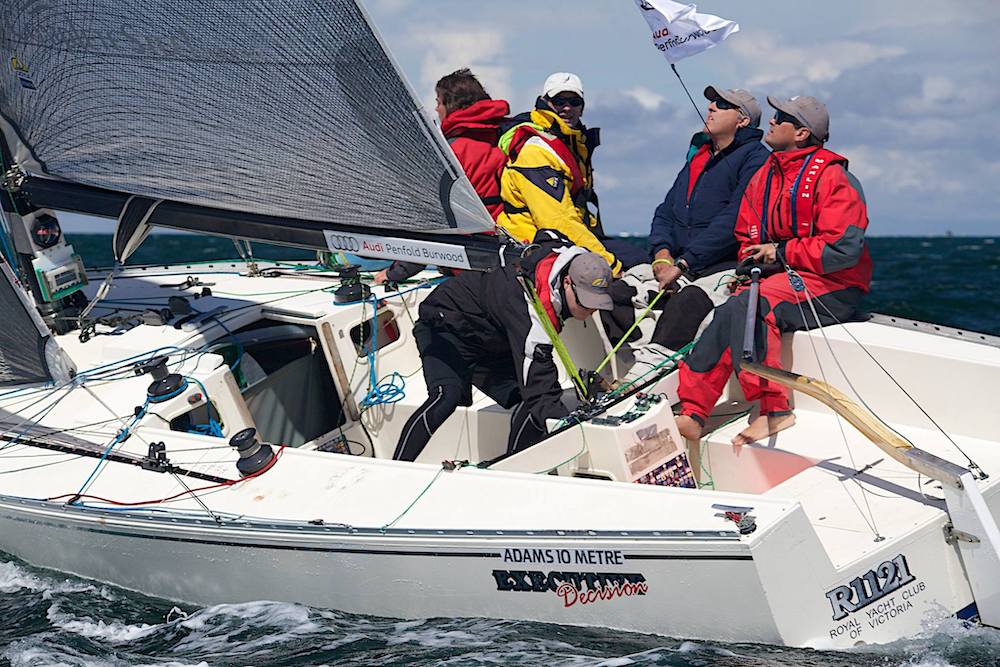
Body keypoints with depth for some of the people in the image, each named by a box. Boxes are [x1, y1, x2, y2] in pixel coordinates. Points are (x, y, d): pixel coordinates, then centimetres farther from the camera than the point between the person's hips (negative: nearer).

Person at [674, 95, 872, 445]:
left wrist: (781, 252, -12)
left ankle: (774, 411, -29)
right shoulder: (763, 177, 15)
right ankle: (692, 413, -25)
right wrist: (751, 265, 1)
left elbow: (844, 249, -18)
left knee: (748, 305, -31)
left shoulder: (830, 176, -10)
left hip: (833, 288, -7)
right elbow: (747, 237, 24)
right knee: (727, 316, -20)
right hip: (779, 278, 7)